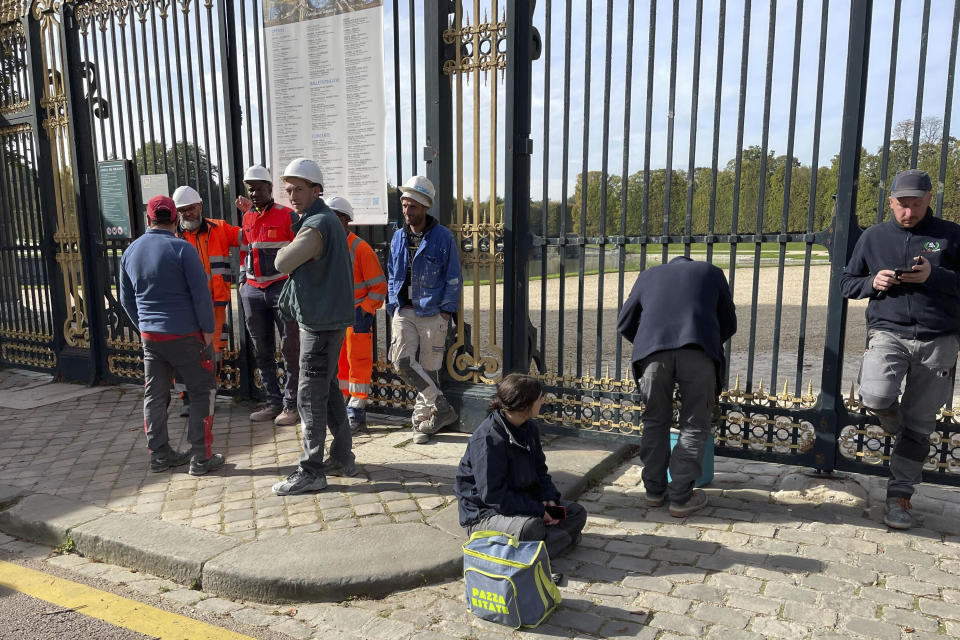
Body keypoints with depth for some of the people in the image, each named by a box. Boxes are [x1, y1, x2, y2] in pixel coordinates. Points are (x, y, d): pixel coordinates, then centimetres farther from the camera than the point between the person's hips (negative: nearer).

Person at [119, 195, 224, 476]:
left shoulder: (130, 252, 8)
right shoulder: (181, 248, -11)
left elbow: (126, 298, 15)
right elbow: (200, 293, -14)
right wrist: (208, 330, -6)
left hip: (149, 336, 6)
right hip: (185, 335, -6)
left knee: (155, 395, 14)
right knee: (202, 392, 4)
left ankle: (159, 454, 21)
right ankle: (200, 457, 4)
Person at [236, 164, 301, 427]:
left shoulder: (286, 215, -4)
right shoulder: (246, 218, 13)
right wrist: (243, 284, 16)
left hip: (282, 287, -6)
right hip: (253, 291, 6)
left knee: (290, 349, -2)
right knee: (262, 351, 10)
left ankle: (291, 404, 6)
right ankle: (273, 401, 21)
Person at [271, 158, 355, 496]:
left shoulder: (316, 225, -18)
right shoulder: (329, 220, 16)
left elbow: (283, 263, -26)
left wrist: (285, 249, -6)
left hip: (320, 322, -11)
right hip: (332, 317, 11)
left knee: (311, 396, -4)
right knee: (329, 389, 17)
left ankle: (311, 471, 5)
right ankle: (342, 458, 26)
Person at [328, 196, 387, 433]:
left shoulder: (360, 248, -12)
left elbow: (379, 285, -11)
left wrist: (365, 309, -13)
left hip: (358, 314, -6)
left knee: (358, 362, 0)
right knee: (337, 361, 14)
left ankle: (356, 413, 7)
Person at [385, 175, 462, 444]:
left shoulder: (443, 237, -4)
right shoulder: (398, 238, 11)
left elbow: (453, 277, -3)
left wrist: (446, 310, -9)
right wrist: (393, 306, 8)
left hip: (432, 313, -4)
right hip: (404, 311, 4)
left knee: (429, 368, 2)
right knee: (401, 362, -8)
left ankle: (421, 420, 18)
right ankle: (441, 408, 7)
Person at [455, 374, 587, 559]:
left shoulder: (529, 428, 4)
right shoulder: (488, 439, -25)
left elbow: (540, 470, 14)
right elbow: (492, 495, -26)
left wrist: (549, 498, -6)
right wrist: (538, 510, -24)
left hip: (524, 502, 9)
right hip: (484, 514, -9)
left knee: (577, 513, 0)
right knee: (531, 527, -38)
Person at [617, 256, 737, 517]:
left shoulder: (649, 275, 30)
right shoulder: (711, 272, 29)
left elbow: (624, 323, 30)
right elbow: (729, 324, 31)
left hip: (653, 351, 1)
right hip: (698, 352, -1)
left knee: (655, 422, 17)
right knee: (695, 426, 11)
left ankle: (654, 490, 25)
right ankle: (681, 497, 13)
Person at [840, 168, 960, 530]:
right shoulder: (874, 237, 9)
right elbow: (847, 282, 14)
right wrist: (873, 282, -7)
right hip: (888, 333, 0)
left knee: (919, 427, 5)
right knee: (875, 397, -26)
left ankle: (899, 496, 20)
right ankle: (897, 426, 12)